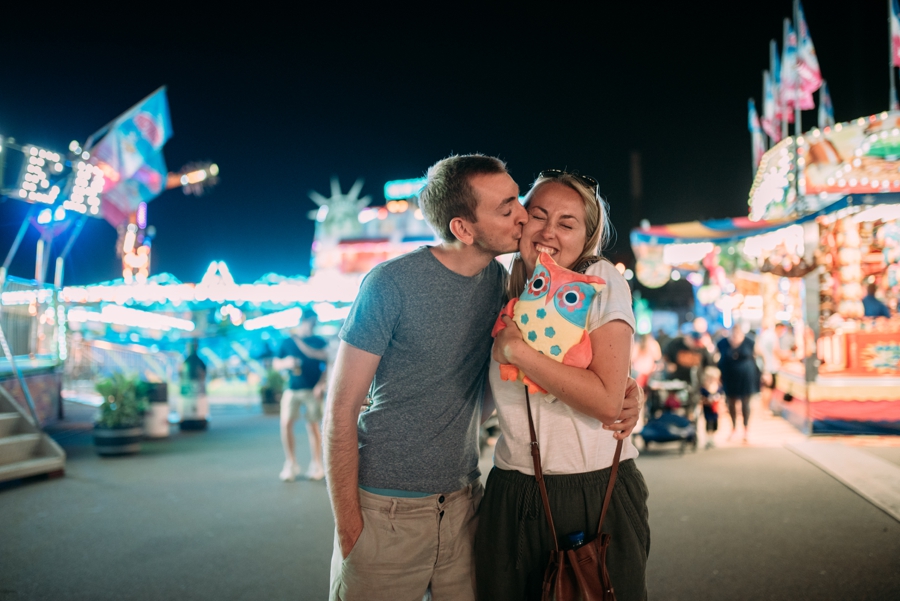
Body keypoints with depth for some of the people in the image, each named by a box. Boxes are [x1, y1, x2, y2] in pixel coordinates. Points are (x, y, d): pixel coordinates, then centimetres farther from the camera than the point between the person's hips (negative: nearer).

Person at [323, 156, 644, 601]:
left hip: (463, 501, 5)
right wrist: (347, 527, -14)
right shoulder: (392, 284, -15)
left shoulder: (502, 281, 0)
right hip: (386, 509, -4)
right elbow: (341, 409, -11)